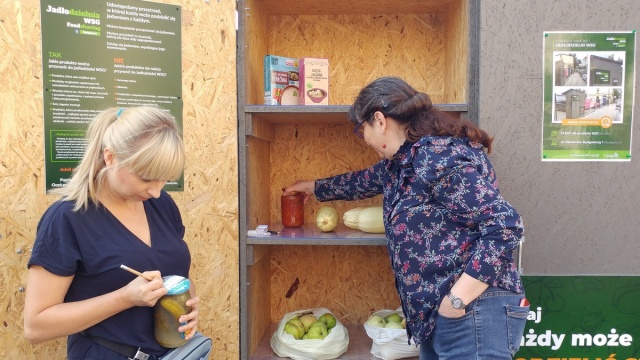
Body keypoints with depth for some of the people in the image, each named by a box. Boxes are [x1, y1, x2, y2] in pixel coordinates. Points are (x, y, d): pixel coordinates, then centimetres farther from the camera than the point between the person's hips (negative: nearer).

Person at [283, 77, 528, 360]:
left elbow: (505, 226, -23)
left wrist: (458, 300, -22)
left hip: (472, 315, -9)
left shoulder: (440, 157, -19)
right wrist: (314, 187, 43)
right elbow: (366, 180, 30)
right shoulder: (401, 161, 10)